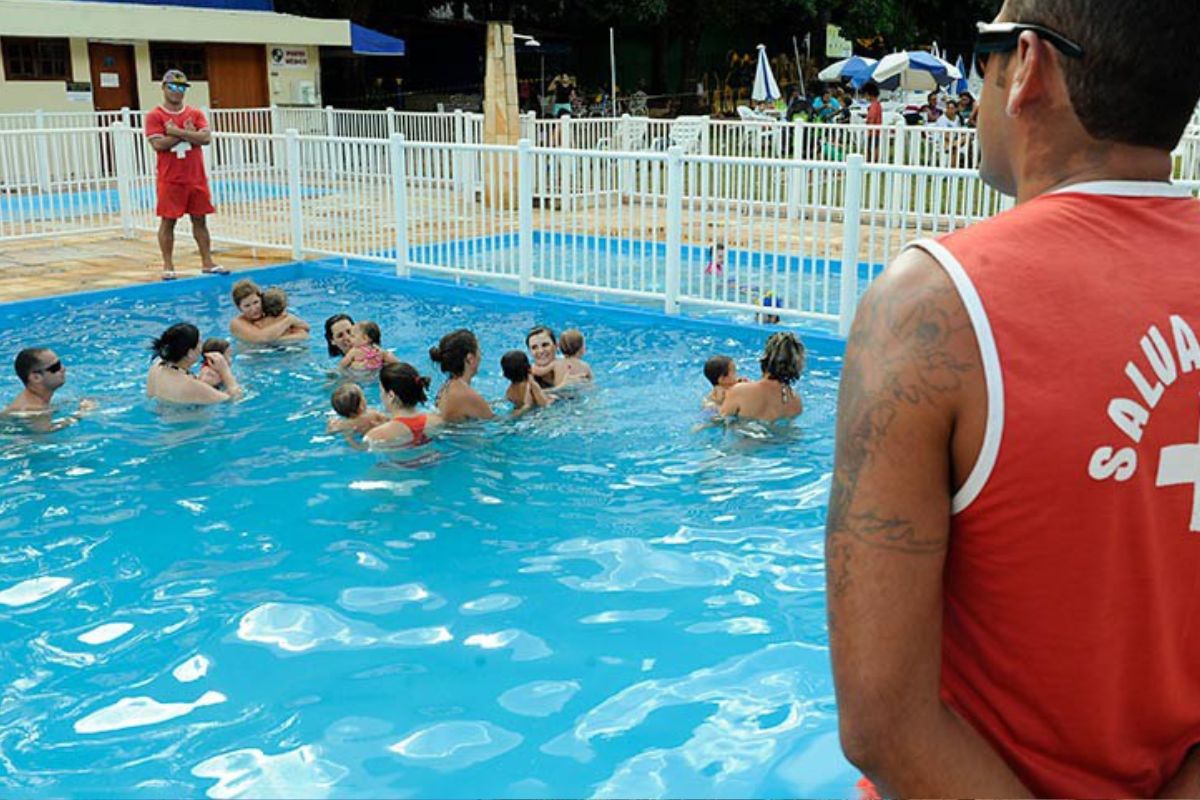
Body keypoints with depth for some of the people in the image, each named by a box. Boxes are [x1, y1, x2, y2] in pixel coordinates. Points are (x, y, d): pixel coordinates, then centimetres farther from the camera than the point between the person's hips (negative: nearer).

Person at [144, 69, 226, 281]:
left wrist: (177, 132, -13)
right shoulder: (155, 116, -2)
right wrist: (187, 133, -10)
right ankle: (168, 266, 6)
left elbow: (206, 138, -6)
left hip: (196, 178, 3)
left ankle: (207, 263, 14)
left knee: (200, 220, 8)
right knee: (168, 221, 0)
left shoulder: (196, 113, 8)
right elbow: (158, 144, -14)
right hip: (170, 180, -3)